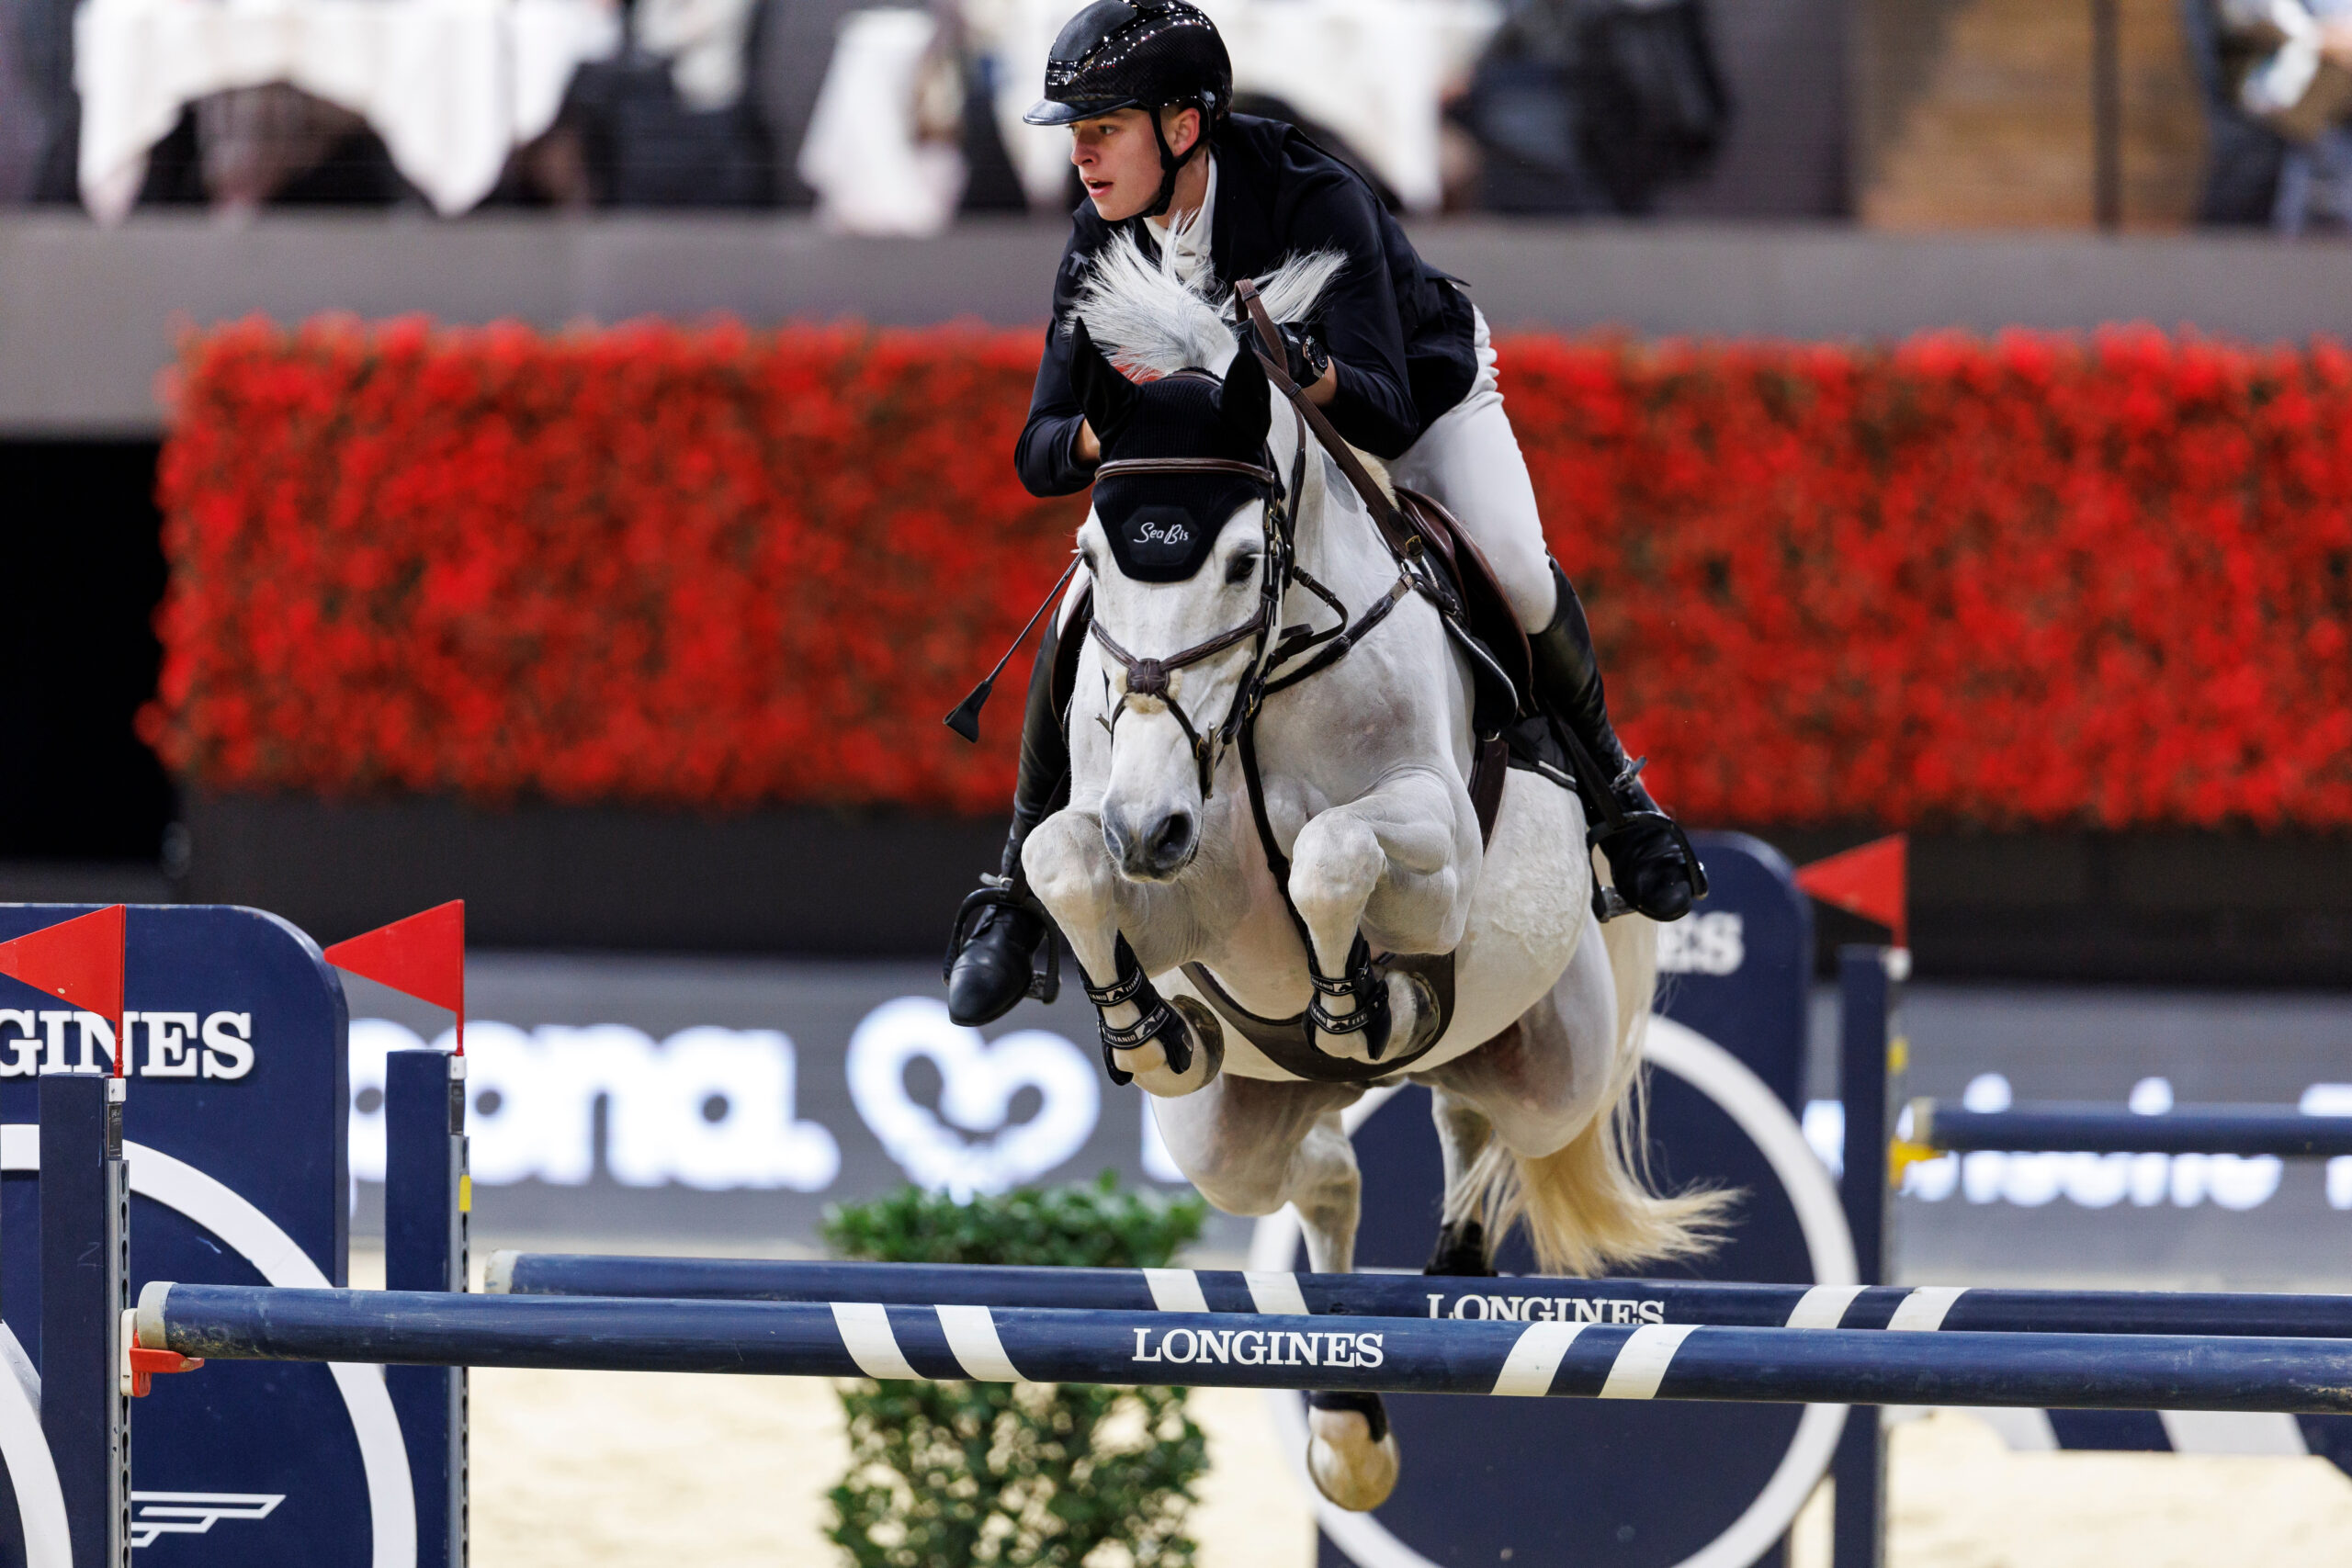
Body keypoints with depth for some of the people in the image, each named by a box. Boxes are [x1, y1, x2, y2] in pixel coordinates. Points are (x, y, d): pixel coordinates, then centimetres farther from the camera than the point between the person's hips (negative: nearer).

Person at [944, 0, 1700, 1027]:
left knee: (1514, 576, -30)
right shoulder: (1104, 246, -20)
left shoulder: (1314, 198, -35)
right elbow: (1042, 457, -20)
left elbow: (1381, 411, -41)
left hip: (1424, 397, -3)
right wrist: (1105, 430, -44)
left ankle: (1607, 778, 0)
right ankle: (1017, 892, -4)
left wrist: (1313, 372, -64)